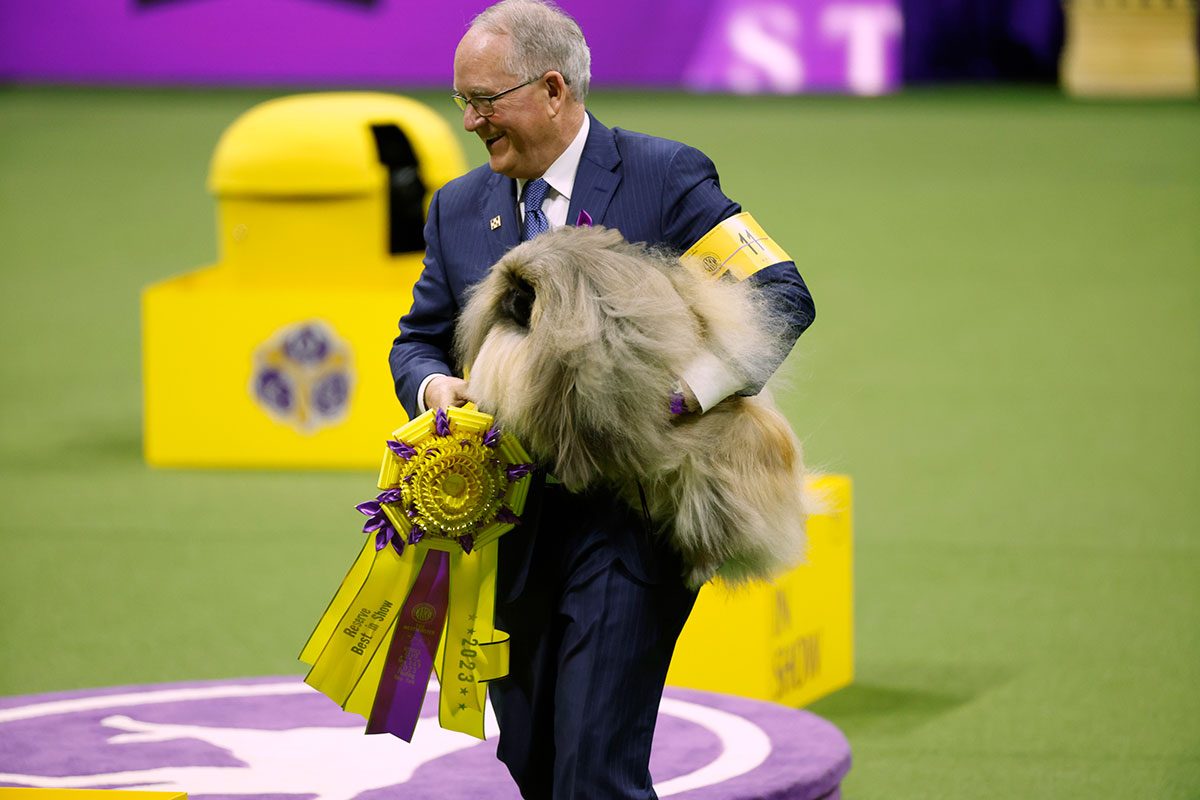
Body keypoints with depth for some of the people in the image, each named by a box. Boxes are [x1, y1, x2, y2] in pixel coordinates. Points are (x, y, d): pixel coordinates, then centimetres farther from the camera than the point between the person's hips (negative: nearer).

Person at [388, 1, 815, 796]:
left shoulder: (667, 177, -4)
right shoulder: (459, 209, 12)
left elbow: (783, 297, -7)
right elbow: (421, 338, 18)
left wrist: (690, 390, -22)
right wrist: (433, 385, -7)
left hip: (627, 519, -6)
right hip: (512, 529, 6)